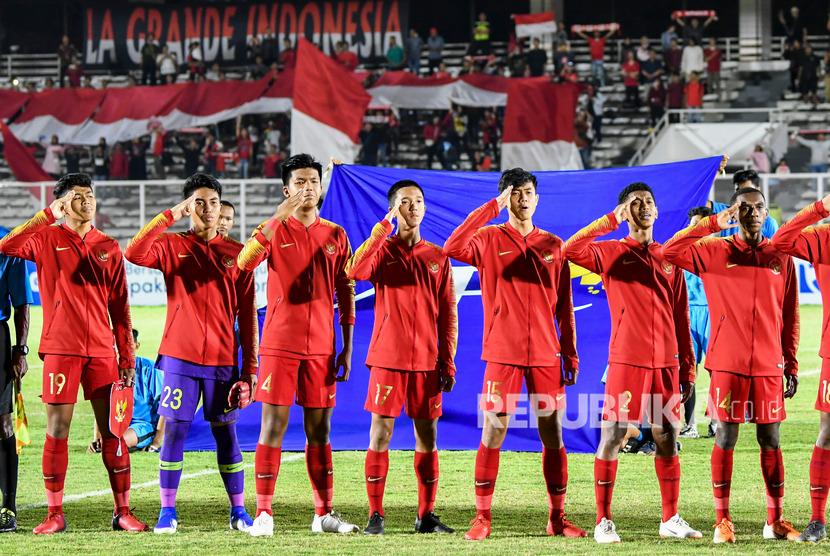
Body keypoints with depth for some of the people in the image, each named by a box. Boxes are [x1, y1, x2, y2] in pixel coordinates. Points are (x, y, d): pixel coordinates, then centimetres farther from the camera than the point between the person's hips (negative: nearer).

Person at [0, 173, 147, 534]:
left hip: (101, 350, 2)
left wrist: (127, 356, 7)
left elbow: (119, 307, 12)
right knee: (57, 432, -1)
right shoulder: (47, 239, 4)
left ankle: (122, 511, 7)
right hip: (60, 349, -2)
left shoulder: (109, 248, 12)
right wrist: (47, 215, -18)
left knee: (113, 430, 1)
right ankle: (55, 515, 5)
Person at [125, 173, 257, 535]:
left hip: (223, 359, 1)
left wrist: (250, 368, 1)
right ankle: (167, 512, 4)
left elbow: (247, 315, 6)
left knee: (226, 434, 4)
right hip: (180, 357, -1)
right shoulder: (172, 246, 5)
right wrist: (170, 216, -16)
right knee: (174, 431, -3)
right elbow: (134, 253, -17)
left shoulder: (236, 254, 6)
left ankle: (238, 511, 12)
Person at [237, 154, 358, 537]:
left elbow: (346, 294, 11)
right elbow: (244, 262, -18)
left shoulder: (335, 235, 10)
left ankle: (324, 513, 11)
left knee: (319, 428, 7)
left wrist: (347, 348, 6)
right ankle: (263, 513, -4)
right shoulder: (275, 229, 2)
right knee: (273, 424, -5)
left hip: (321, 346, 3)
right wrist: (279, 217, -24)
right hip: (280, 344, -3)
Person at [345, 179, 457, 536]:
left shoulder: (438, 258, 10)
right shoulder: (382, 250, 3)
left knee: (427, 435, 4)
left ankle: (426, 515, 10)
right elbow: (356, 270, -21)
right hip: (387, 358, -2)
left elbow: (448, 315, 10)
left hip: (427, 360, 2)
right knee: (381, 432, -3)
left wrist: (448, 363, 4)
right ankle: (375, 515, 0)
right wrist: (386, 226, -20)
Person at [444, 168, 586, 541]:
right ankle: (482, 517, 2)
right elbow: (453, 248, -21)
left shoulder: (553, 245, 11)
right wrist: (492, 207, -18)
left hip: (546, 353, 3)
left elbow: (564, 306, 13)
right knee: (493, 432, -5)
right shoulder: (489, 239, 2)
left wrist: (570, 355, 8)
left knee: (552, 433, 4)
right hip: (503, 353, -3)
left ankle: (557, 517, 11)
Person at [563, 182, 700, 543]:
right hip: (627, 361, -4)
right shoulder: (612, 252, 2)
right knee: (613, 437, -5)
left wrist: (687, 369, 12)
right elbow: (571, 250, -18)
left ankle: (671, 520, 18)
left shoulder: (669, 259, 14)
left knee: (667, 439, 8)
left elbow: (681, 318, 15)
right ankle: (603, 522, 1)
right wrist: (611, 220, -18)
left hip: (666, 364, 4)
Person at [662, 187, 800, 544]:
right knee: (725, 438, -1)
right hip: (727, 364, -2)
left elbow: (790, 318, 12)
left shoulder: (781, 258, 9)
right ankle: (722, 520, 5)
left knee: (770, 440, 5)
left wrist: (791, 366, 8)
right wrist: (711, 224, -10)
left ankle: (774, 520, 12)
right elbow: (669, 252, -9)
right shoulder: (714, 253, 4)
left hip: (769, 366, 2)